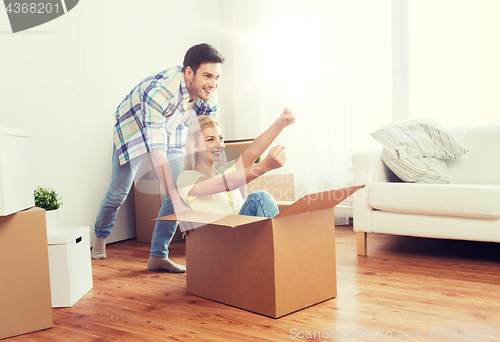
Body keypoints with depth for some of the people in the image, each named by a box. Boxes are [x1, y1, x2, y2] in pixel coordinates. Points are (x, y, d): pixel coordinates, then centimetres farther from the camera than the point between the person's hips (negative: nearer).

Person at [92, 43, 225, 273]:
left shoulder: (210, 98, -24)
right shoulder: (160, 91, -44)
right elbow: (157, 151, -47)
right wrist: (176, 199, -52)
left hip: (171, 132, 5)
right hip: (134, 128, -4)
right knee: (118, 192, 4)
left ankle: (157, 256, -1)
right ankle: (100, 239, 35)